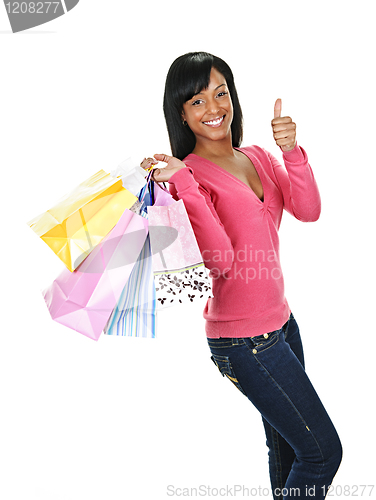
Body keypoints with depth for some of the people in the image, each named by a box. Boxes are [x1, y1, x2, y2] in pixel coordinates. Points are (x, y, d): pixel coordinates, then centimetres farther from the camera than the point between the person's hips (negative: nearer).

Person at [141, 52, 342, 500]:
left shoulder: (257, 157, 9)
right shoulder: (188, 175, -13)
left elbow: (308, 211, -5)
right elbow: (222, 261, -25)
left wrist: (292, 152, -20)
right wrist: (183, 182, -31)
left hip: (280, 320, 7)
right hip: (244, 340, -7)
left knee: (287, 446, 20)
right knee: (323, 451, 0)